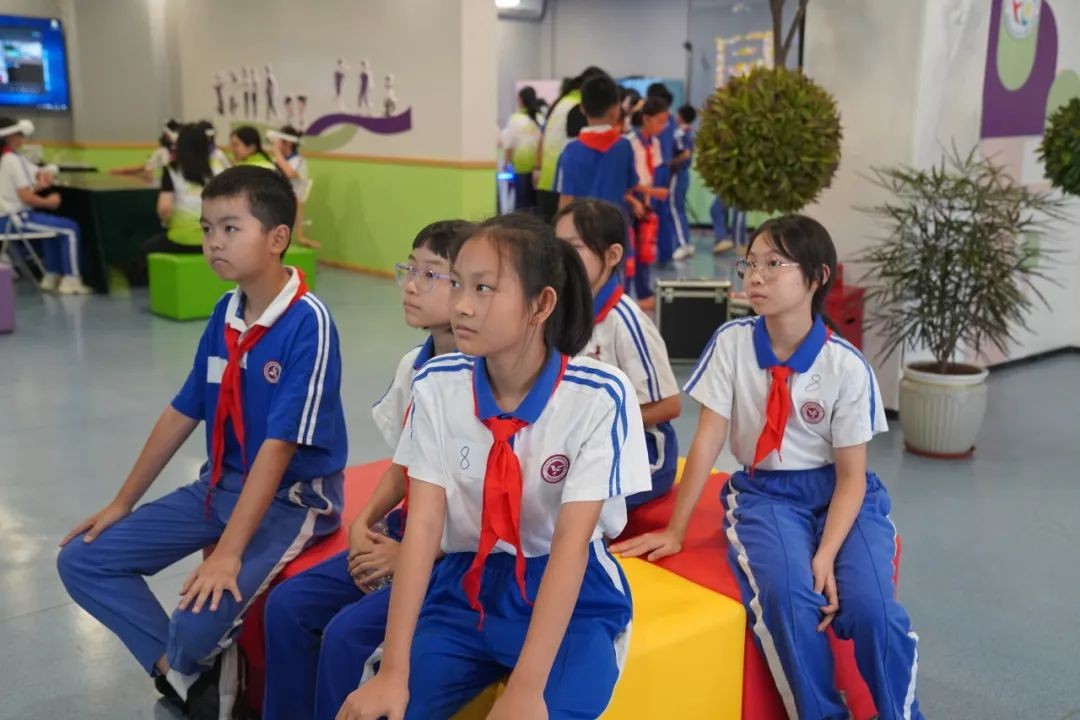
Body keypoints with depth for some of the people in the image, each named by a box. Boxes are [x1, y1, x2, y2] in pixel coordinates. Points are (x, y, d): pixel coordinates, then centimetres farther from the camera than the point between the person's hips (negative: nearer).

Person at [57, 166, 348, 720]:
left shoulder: (308, 323, -21)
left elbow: (279, 445, -25)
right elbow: (182, 413, 10)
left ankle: (189, 667, 11)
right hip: (220, 484, 8)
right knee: (81, 561, 2)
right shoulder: (224, 314, 1)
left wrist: (228, 553, -28)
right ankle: (184, 674, 7)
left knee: (200, 619, -27)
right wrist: (122, 503, 15)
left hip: (293, 497, -7)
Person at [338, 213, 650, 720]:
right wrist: (393, 668, -20)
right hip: (466, 585, 3)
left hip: (572, 593, -2)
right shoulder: (436, 385, -8)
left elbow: (571, 542, -21)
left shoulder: (600, 396, -18)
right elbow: (424, 522, -13)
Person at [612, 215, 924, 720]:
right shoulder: (732, 342, -8)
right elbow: (708, 440, -7)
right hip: (764, 491, 0)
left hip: (837, 491, 0)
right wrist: (675, 530, -7)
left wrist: (826, 556, -20)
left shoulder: (847, 366, -11)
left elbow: (851, 475, -7)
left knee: (871, 606, -24)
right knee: (785, 597, -29)